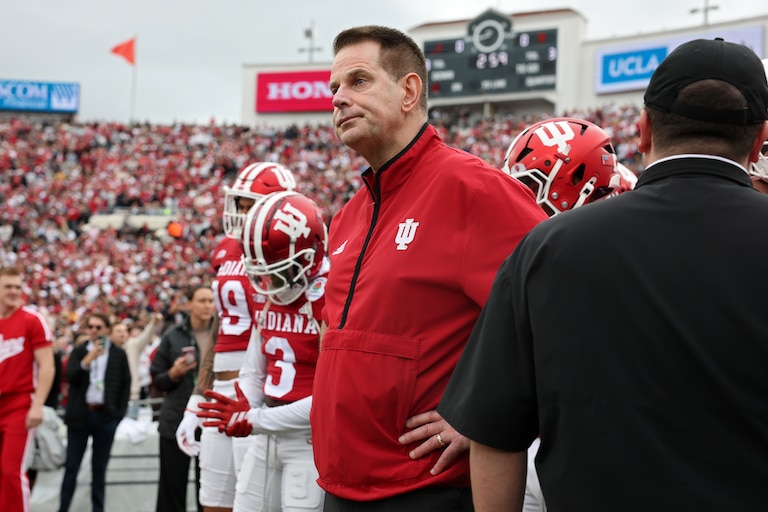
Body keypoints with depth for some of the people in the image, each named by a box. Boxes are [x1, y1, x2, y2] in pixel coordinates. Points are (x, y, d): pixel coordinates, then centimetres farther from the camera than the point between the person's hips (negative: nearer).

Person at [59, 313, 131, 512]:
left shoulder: (118, 353, 4)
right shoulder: (79, 351, 7)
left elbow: (126, 384, 5)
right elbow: (70, 377, -8)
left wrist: (120, 413, -2)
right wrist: (88, 359, -21)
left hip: (105, 415, -1)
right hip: (80, 414, 1)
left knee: (99, 467, 5)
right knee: (72, 466, 3)